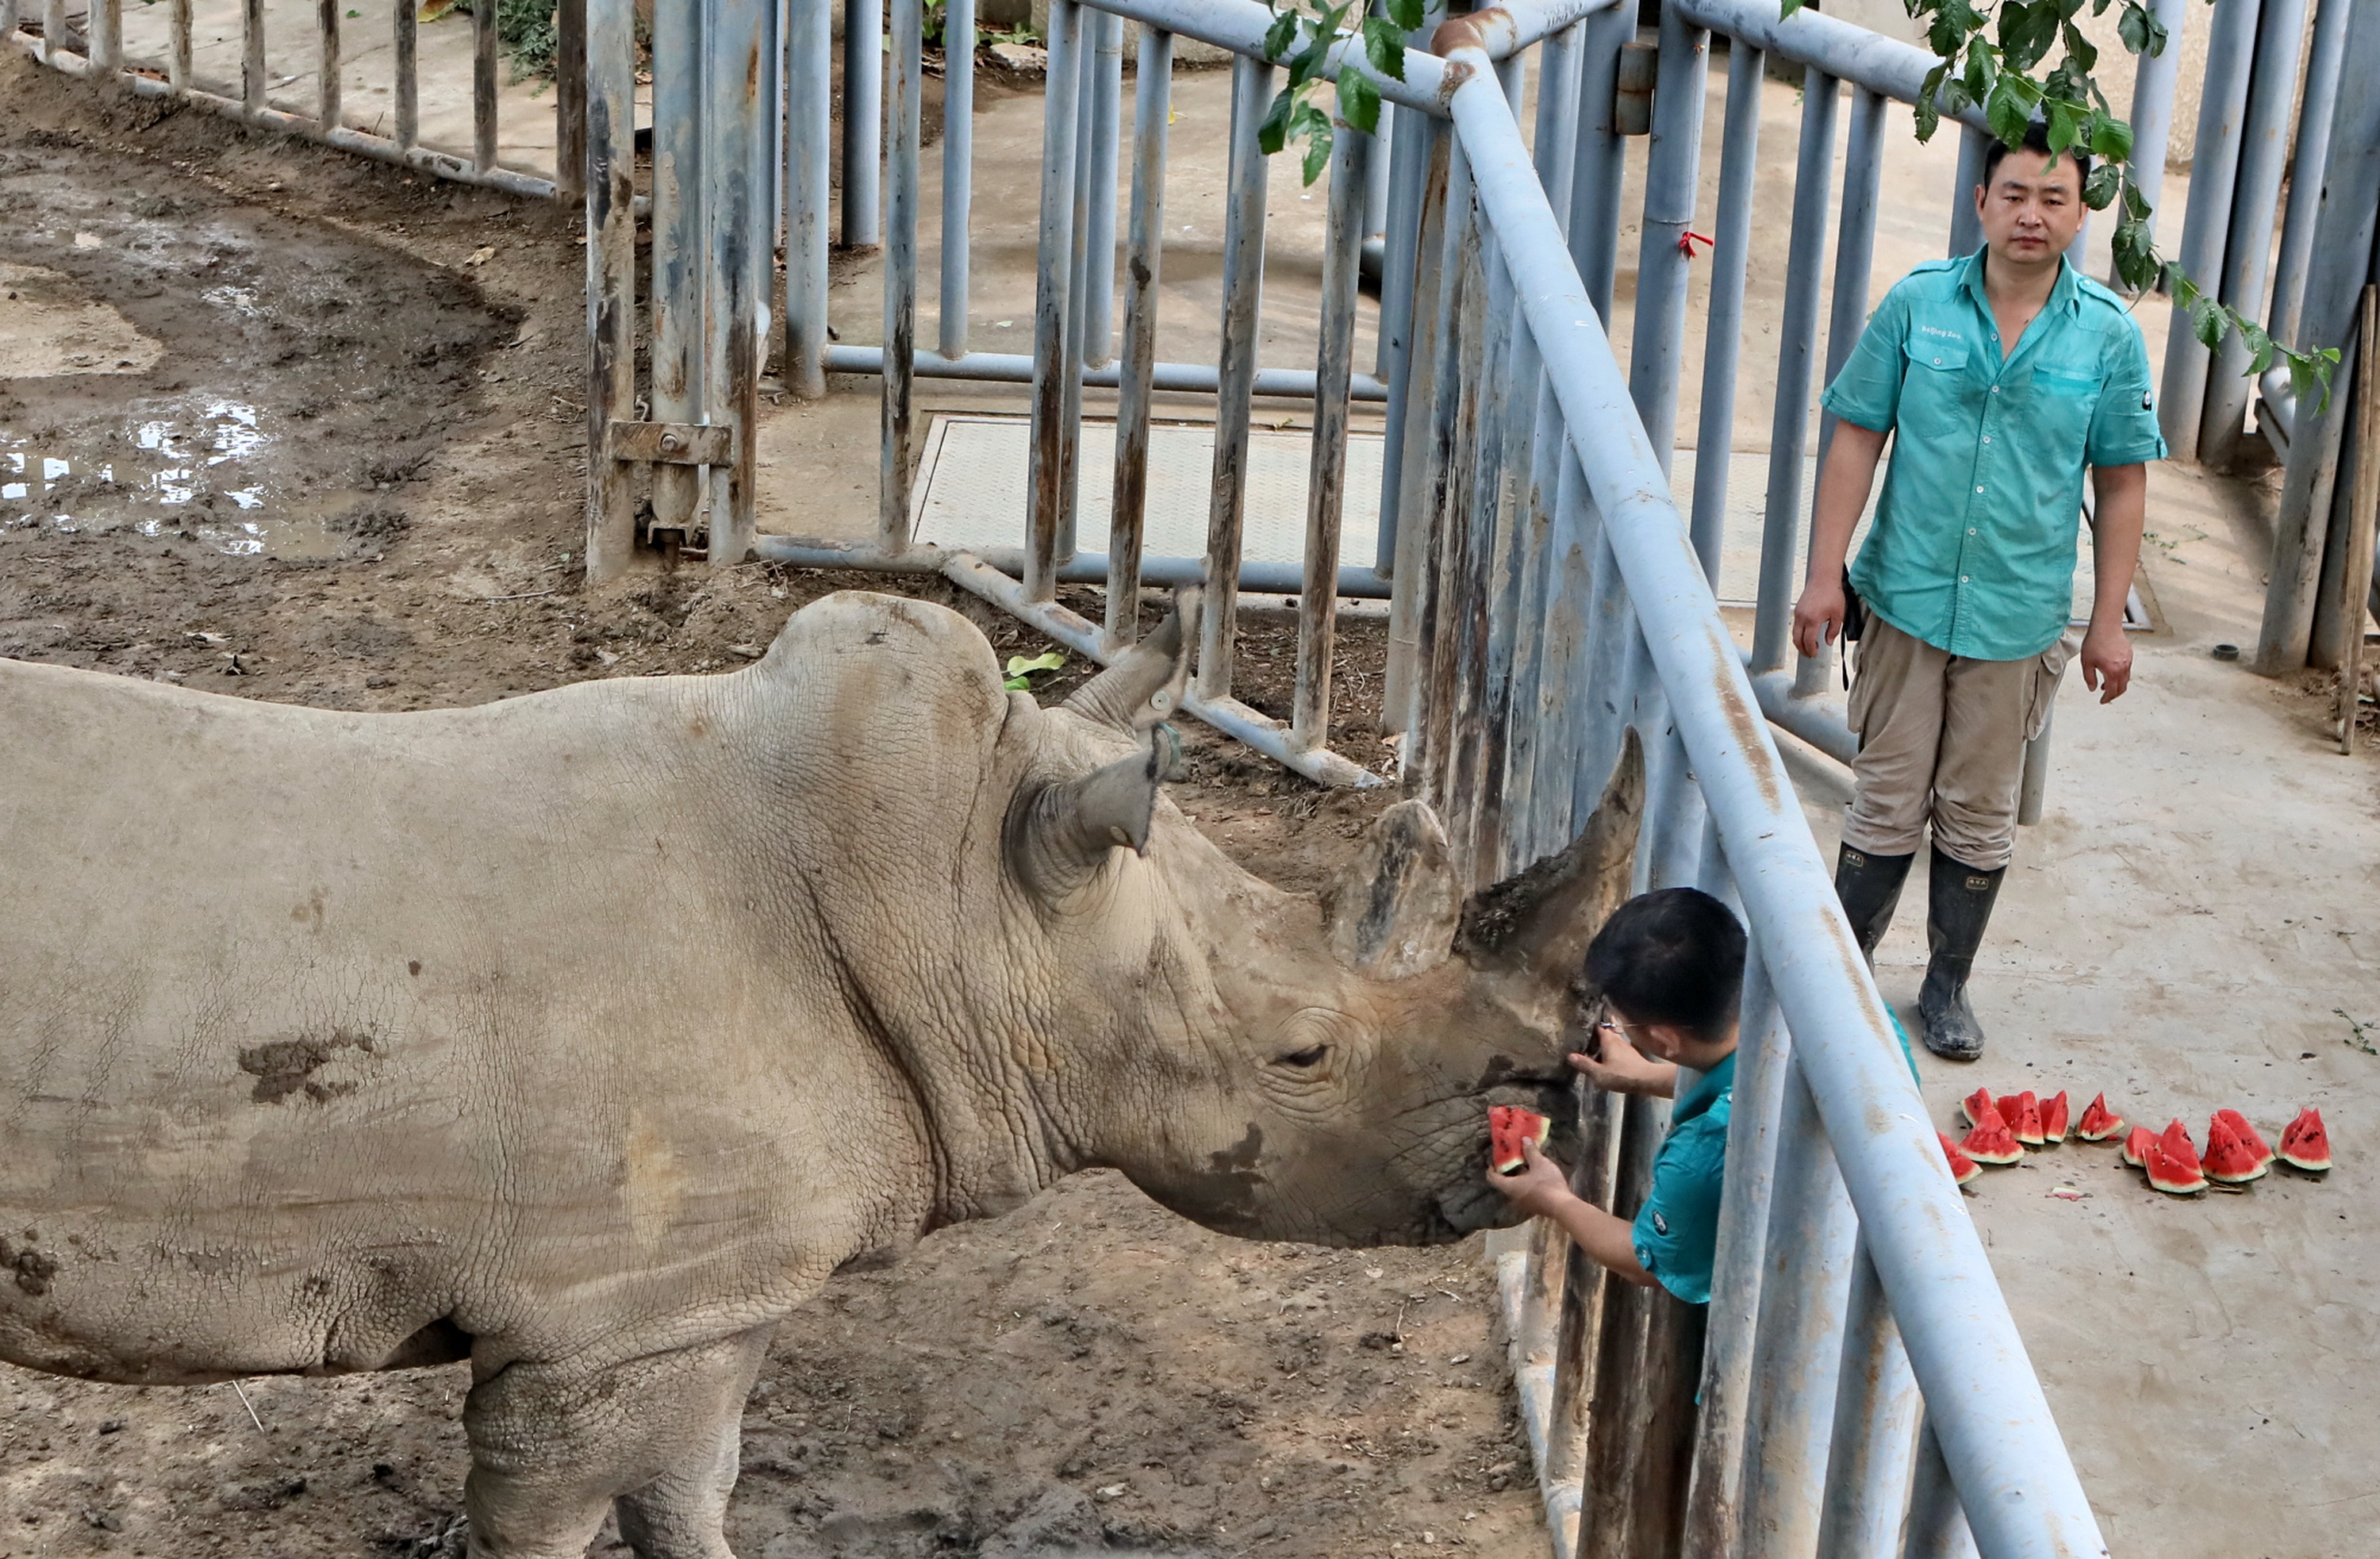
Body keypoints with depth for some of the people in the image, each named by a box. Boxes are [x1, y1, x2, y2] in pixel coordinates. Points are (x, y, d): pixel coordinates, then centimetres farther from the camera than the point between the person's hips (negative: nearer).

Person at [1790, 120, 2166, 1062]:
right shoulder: (1916, 305, -4)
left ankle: (1947, 986, 27)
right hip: (1908, 600, 0)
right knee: (1889, 802, 6)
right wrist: (1825, 575, -5)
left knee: (1979, 817, 12)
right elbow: (1856, 441, 0)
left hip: (2019, 618, 1)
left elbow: (2121, 485, 2)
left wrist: (2109, 623, 1)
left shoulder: (2109, 337, -3)